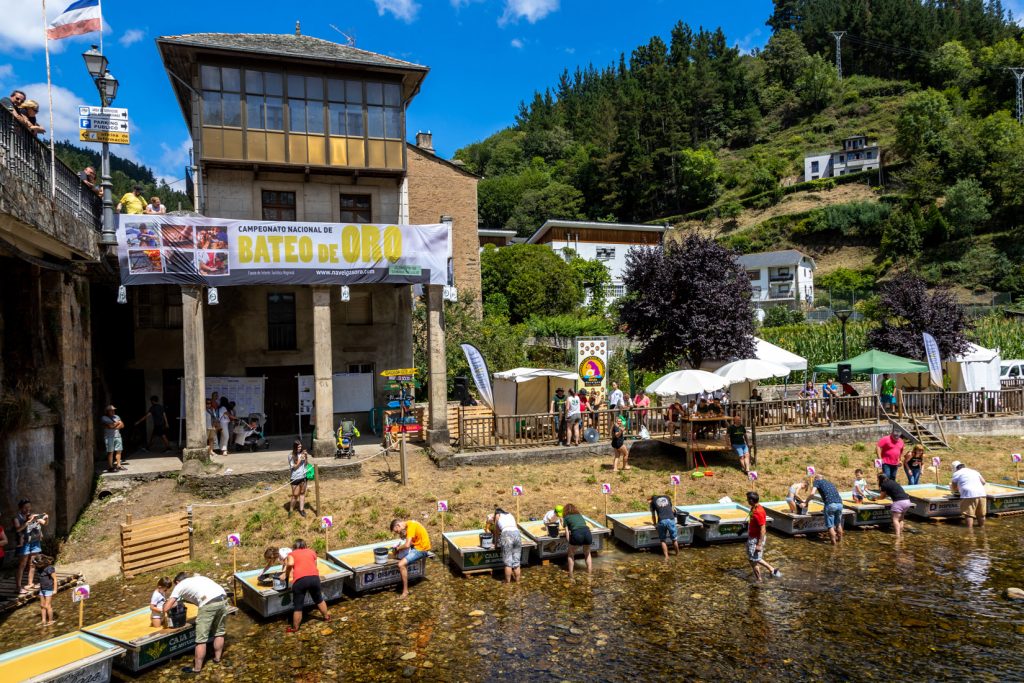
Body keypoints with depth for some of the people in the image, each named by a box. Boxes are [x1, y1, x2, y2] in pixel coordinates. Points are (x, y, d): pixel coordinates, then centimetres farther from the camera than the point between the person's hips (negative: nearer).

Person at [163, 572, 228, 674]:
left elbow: (166, 608, 16)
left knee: (201, 639, 7)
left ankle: (197, 668, 16)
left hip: (209, 604, -6)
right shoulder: (197, 578, 35)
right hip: (223, 599, 6)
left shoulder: (180, 586, 19)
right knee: (219, 632, 25)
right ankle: (217, 658, 39)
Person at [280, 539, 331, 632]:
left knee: (298, 606, 11)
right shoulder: (312, 551, 23)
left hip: (300, 580, -3)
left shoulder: (292, 553, 15)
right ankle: (326, 617, 42)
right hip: (314, 578, 3)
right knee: (319, 599, 26)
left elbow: (290, 563, -6)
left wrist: (286, 574, 7)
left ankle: (294, 628, 25)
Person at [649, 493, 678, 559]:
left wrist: (654, 523, 38)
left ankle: (666, 556, 8)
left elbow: (653, 515, 23)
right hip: (671, 519, 2)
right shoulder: (667, 498, 24)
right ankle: (677, 554, 31)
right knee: (674, 539, 16)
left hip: (661, 521, -1)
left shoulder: (653, 501, 18)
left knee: (663, 540, 13)